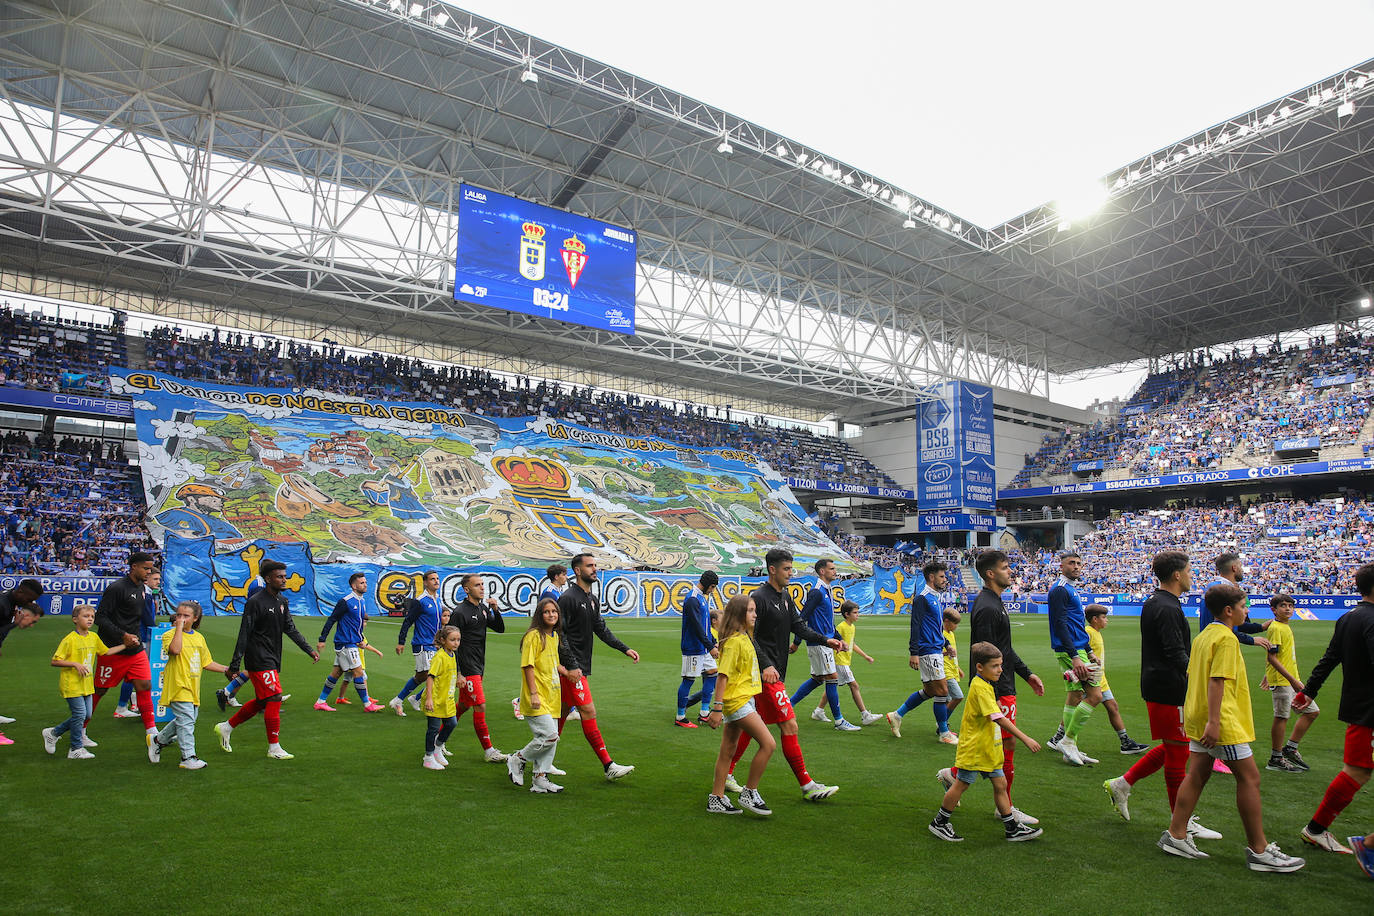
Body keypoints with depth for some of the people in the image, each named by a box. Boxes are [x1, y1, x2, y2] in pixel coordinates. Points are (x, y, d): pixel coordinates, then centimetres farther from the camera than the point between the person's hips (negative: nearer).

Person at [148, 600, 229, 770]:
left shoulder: (199, 637, 13)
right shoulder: (170, 635, -6)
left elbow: (206, 662, 20)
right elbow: (175, 649, -29)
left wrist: (226, 669, 13)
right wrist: (179, 627, -22)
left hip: (193, 687, 7)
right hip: (178, 685, -7)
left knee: (188, 719, 15)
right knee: (186, 720, -11)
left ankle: (158, 740, 36)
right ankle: (188, 757, -5)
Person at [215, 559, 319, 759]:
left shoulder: (282, 601, 10)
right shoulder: (255, 602, -14)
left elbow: (290, 629, 16)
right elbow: (244, 635, -14)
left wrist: (309, 650, 11)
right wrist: (234, 666, -14)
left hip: (273, 660, 9)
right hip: (259, 660, -9)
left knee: (262, 701, 15)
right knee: (274, 698, -9)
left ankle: (226, 727, 35)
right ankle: (274, 748, 1)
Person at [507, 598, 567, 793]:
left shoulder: (554, 636, 13)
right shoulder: (534, 635, -13)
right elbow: (528, 666, -16)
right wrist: (534, 694, -20)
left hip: (551, 696, 8)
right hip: (536, 698, -8)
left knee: (549, 738, 8)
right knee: (550, 735, -14)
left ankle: (540, 780, 18)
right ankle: (518, 759, 7)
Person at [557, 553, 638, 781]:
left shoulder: (593, 599, 14)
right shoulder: (568, 598, -14)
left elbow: (601, 629, 20)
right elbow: (560, 635, -17)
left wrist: (625, 649, 12)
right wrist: (571, 666, -21)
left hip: (582, 666, 9)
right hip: (571, 667, -9)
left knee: (562, 712, 15)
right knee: (589, 712, -7)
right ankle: (608, 766, -5)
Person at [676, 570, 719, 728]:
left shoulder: (703, 597, 14)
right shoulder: (692, 599, -18)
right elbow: (697, 627, -23)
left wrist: (713, 643, 18)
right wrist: (710, 646, -23)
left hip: (704, 647, 10)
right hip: (693, 648, -10)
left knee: (711, 674, 9)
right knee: (689, 680, -3)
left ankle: (704, 714, 17)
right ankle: (680, 718, 7)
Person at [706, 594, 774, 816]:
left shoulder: (745, 638, 13)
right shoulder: (734, 640, -17)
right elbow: (723, 675, -20)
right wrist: (717, 708, -22)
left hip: (744, 700, 9)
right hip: (737, 700, -9)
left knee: (728, 750, 13)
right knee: (768, 743, -10)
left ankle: (716, 799, 21)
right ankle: (748, 793, 1)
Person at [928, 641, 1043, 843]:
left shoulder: (985, 685, 8)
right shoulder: (980, 688, -23)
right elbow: (999, 719, -29)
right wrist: (1026, 739, -30)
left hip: (989, 748, 9)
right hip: (974, 748, -9)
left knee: (1000, 784, 10)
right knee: (962, 784, 2)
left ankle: (1013, 828, 18)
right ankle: (939, 823, 15)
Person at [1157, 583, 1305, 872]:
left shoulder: (1203, 636, 13)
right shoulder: (1226, 638, -14)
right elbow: (1217, 681, -21)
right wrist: (1213, 722, -24)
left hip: (1199, 719, 9)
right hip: (1223, 721, -9)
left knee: (1197, 775, 10)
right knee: (1249, 777, 1)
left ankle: (1176, 836, 13)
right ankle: (1259, 851, 9)